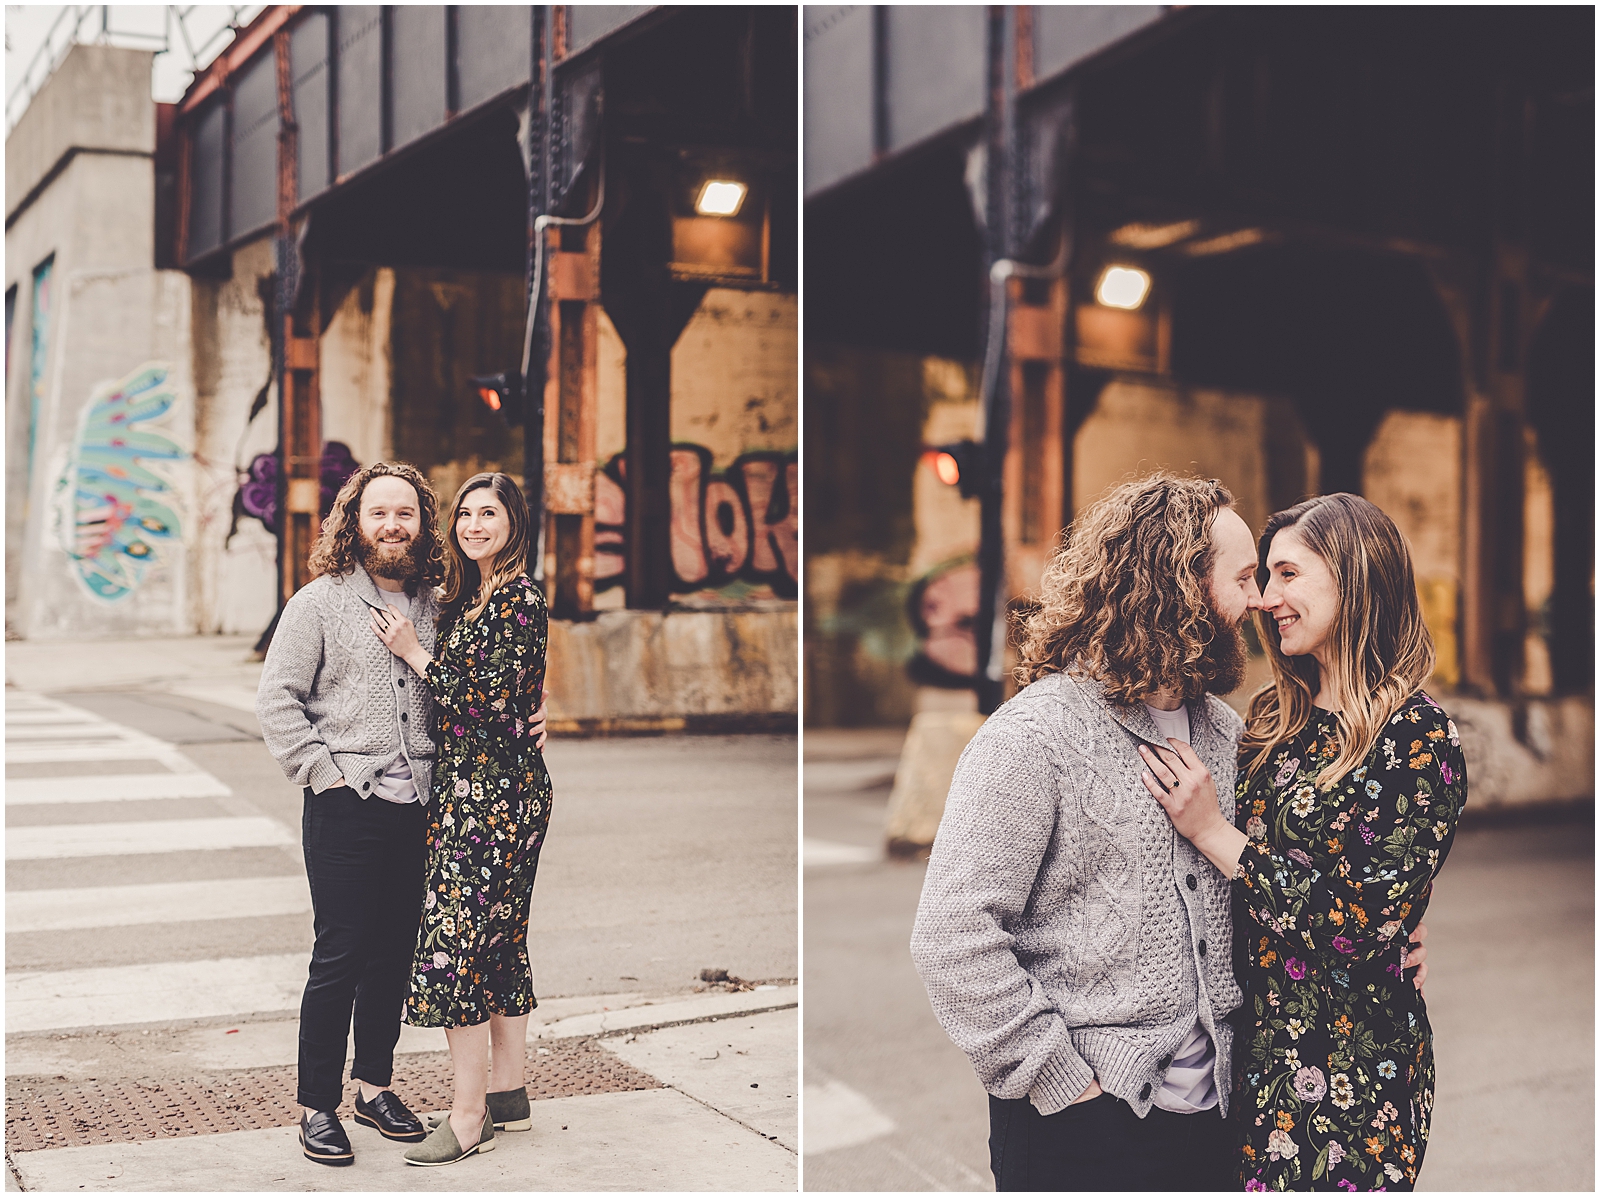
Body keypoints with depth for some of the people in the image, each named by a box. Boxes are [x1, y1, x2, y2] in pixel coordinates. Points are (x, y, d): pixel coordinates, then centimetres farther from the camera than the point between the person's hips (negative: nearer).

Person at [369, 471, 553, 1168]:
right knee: (499, 940, 13)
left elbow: (490, 700, -18)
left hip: (497, 796, -9)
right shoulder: (464, 596, 15)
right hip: (466, 790, 9)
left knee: (455, 942, -8)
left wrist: (414, 654, -10)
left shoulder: (521, 600, -12)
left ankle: (469, 1117, 0)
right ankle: (508, 1095, 22)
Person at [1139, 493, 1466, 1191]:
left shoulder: (1418, 737, -13)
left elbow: (1363, 923, -19)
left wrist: (1213, 832, -16)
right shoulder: (1275, 718, 7)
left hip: (1351, 1070, -6)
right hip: (1253, 1045, 6)